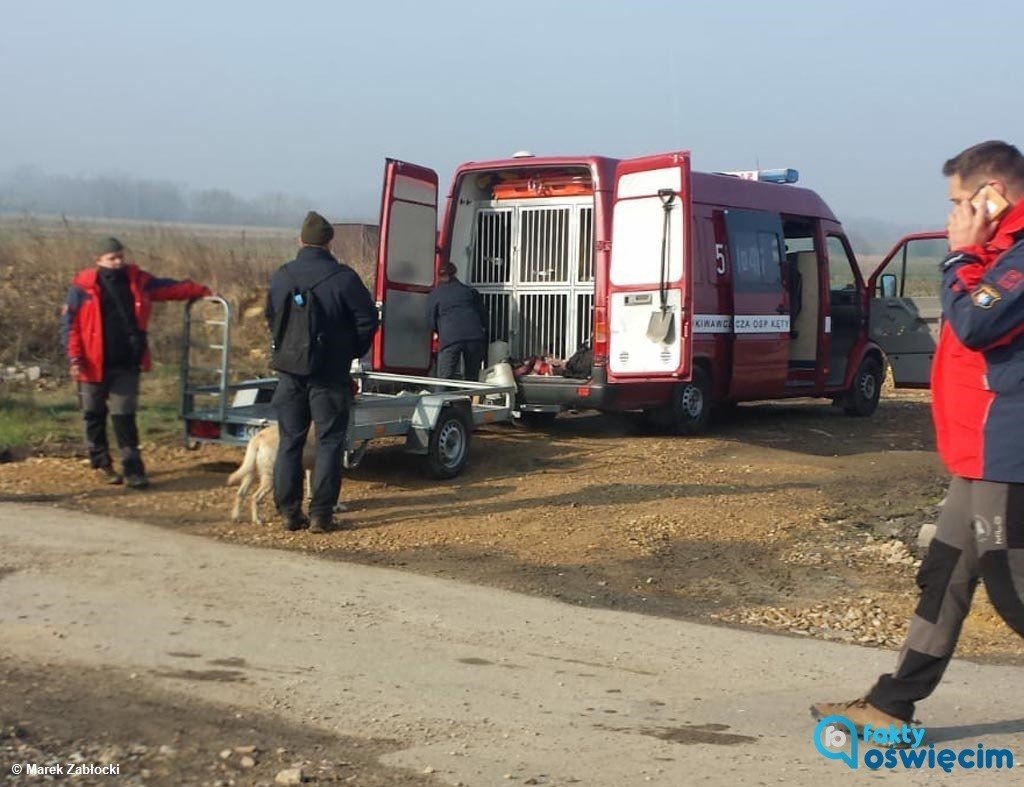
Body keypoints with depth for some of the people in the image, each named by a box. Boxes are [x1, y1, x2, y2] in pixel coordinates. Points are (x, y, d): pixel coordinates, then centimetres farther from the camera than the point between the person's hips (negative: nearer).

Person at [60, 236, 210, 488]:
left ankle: (133, 469, 1)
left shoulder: (136, 280, 6)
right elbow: (69, 323, -6)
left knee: (125, 417, 1)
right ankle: (101, 464, 25)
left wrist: (201, 291, 11)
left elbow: (168, 287, 15)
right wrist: (74, 358, -14)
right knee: (95, 417, 11)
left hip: (127, 365, 2)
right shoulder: (83, 287, -6)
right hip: (95, 365, -2)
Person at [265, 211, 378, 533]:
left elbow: (271, 319, 13)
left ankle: (290, 512, 12)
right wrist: (351, 353, 8)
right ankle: (321, 514, 1)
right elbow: (367, 320, -8)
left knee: (289, 442, 11)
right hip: (329, 375, -3)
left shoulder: (282, 276, 2)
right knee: (329, 443, 3)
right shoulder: (343, 278, -11)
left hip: (290, 373, 4)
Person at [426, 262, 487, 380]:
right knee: (473, 379, 10)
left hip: (450, 338, -2)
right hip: (475, 336, 2)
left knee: (445, 379, -1)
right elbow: (483, 314, 16)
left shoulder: (435, 295, 12)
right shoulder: (470, 290, 18)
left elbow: (431, 322, 15)